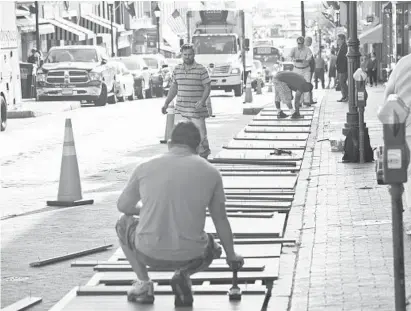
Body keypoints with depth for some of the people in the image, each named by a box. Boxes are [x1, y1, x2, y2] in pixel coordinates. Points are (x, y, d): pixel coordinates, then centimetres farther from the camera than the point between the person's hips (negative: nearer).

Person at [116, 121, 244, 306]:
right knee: (212, 246, 36)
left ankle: (143, 283, 18)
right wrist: (231, 256, 26)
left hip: (149, 253, 0)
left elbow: (123, 206, 14)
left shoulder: (145, 167, 0)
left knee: (124, 223, 31)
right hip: (189, 255, 0)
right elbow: (220, 219, 11)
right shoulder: (210, 172, 0)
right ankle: (184, 274, 4)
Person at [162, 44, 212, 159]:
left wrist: (202, 101, -19)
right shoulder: (177, 69, 10)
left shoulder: (201, 70, -4)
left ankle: (204, 156, 3)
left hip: (197, 109, -4)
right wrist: (166, 104, 14)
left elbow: (207, 87, -4)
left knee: (200, 135, -7)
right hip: (183, 108, 4)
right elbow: (173, 88, 17)